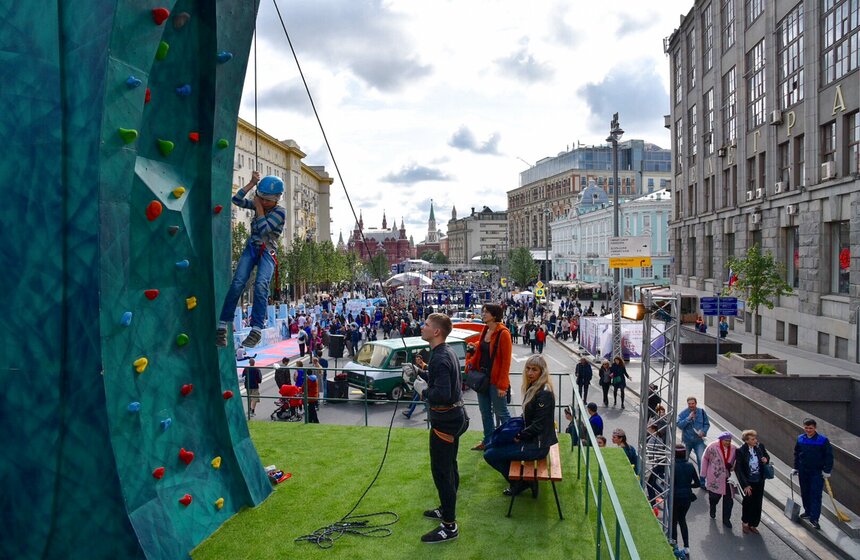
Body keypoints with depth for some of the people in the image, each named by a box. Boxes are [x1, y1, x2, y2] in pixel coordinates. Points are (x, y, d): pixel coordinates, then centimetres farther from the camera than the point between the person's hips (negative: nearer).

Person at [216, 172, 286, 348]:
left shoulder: (280, 212, -6)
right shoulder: (258, 204, 10)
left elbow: (264, 229, -17)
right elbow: (237, 199, 3)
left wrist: (258, 207, -10)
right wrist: (252, 183, -2)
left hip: (267, 252, -4)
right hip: (251, 248, 4)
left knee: (261, 285, -28)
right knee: (237, 283, -18)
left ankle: (256, 330, -32)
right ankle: (222, 326, -18)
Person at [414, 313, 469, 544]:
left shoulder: (440, 358, -23)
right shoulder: (447, 352, 8)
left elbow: (442, 394, -31)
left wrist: (424, 392, -15)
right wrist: (423, 371, 8)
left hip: (445, 421, -11)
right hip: (455, 416, 11)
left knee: (441, 471, -3)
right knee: (449, 467, 21)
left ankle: (449, 526, 4)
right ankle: (447, 509, 36)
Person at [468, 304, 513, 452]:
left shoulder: (503, 333, -16)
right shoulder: (485, 330, 8)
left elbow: (506, 360, -17)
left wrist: (502, 385, -19)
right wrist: (472, 363, 0)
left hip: (495, 379, -8)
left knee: (501, 412, 2)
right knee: (485, 412, 16)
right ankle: (488, 441, 28)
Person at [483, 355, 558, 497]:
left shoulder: (544, 394, -23)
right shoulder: (533, 388, 6)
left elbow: (538, 425, -23)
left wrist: (519, 437, -12)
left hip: (537, 445, -10)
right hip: (530, 438, 10)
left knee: (490, 455, -7)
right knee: (489, 446, 19)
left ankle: (520, 483, 8)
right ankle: (518, 478, 20)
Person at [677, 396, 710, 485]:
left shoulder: (702, 412, -2)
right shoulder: (683, 413, -6)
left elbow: (707, 424, 5)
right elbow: (679, 425, -14)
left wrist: (703, 431, -13)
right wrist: (688, 418, -23)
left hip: (699, 440, 0)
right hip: (687, 440, 0)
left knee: (702, 460, -9)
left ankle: (702, 481, 2)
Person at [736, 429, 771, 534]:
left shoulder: (760, 446, -8)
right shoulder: (741, 451, -20)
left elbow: (767, 456, 13)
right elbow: (738, 469, -17)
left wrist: (766, 459, -12)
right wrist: (745, 485, -18)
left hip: (759, 482, 4)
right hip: (748, 482, -4)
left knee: (757, 505, 13)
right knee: (748, 503, 12)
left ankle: (753, 525, 32)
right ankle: (745, 523, 34)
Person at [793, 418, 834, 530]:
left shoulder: (823, 440, -12)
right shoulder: (800, 439, 1)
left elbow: (829, 456, -7)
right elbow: (796, 454, 12)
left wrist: (827, 471, -9)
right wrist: (796, 468, 12)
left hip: (817, 472, -4)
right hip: (803, 471, 5)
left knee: (816, 495, -4)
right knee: (805, 493, 15)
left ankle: (814, 518, -2)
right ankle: (808, 512, 32)